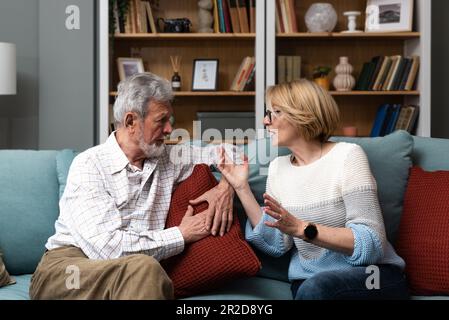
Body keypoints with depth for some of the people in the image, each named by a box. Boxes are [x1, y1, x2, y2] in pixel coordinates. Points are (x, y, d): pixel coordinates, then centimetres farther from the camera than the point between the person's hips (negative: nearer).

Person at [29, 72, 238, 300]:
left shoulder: (168, 159, 11)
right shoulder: (89, 164, -7)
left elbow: (229, 151, 24)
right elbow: (106, 247, -17)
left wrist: (226, 185, 1)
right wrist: (181, 235, -8)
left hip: (133, 277, 4)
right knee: (143, 268, -36)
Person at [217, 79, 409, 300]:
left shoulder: (346, 155, -9)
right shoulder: (278, 167, 8)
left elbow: (371, 244, -16)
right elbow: (276, 245, 1)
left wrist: (301, 228, -25)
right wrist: (241, 188, -3)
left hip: (371, 275, -3)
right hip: (309, 280, 3)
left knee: (314, 289, -33)